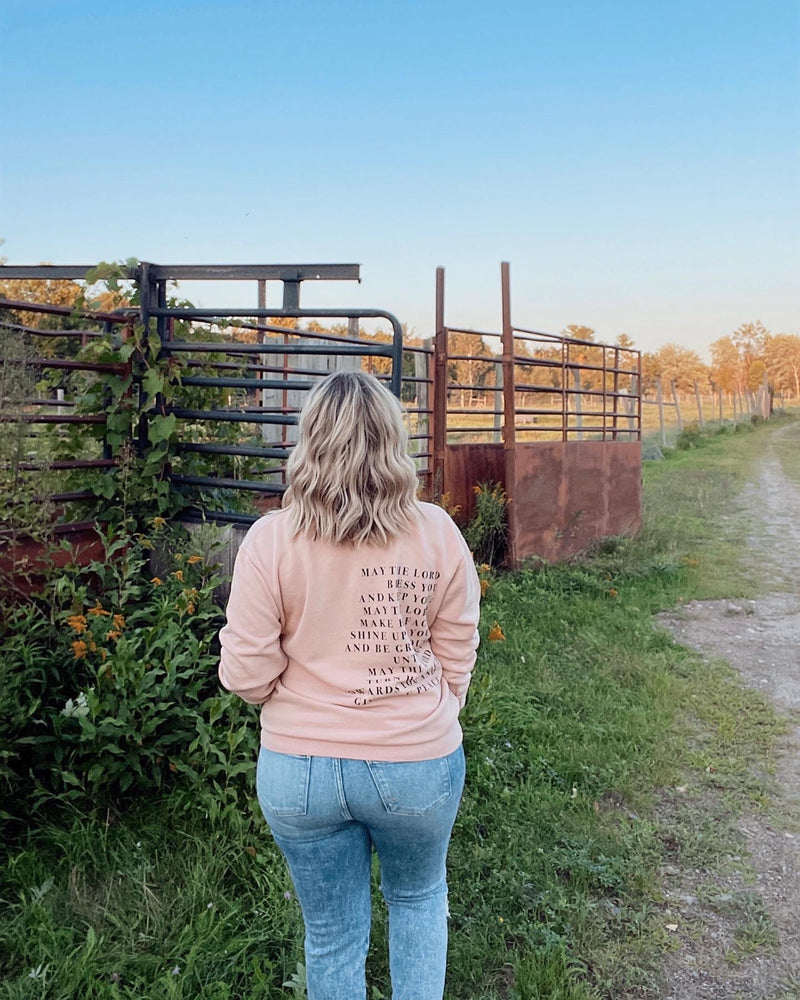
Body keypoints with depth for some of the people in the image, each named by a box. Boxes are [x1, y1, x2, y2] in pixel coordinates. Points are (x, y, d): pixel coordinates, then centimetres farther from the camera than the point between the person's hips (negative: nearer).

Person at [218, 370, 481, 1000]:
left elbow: (246, 673, -11)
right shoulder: (437, 532, -12)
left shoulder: (270, 540, -14)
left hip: (299, 772, 0)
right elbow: (458, 657, -4)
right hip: (418, 764, 1)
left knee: (333, 936, 22)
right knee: (418, 898, 30)